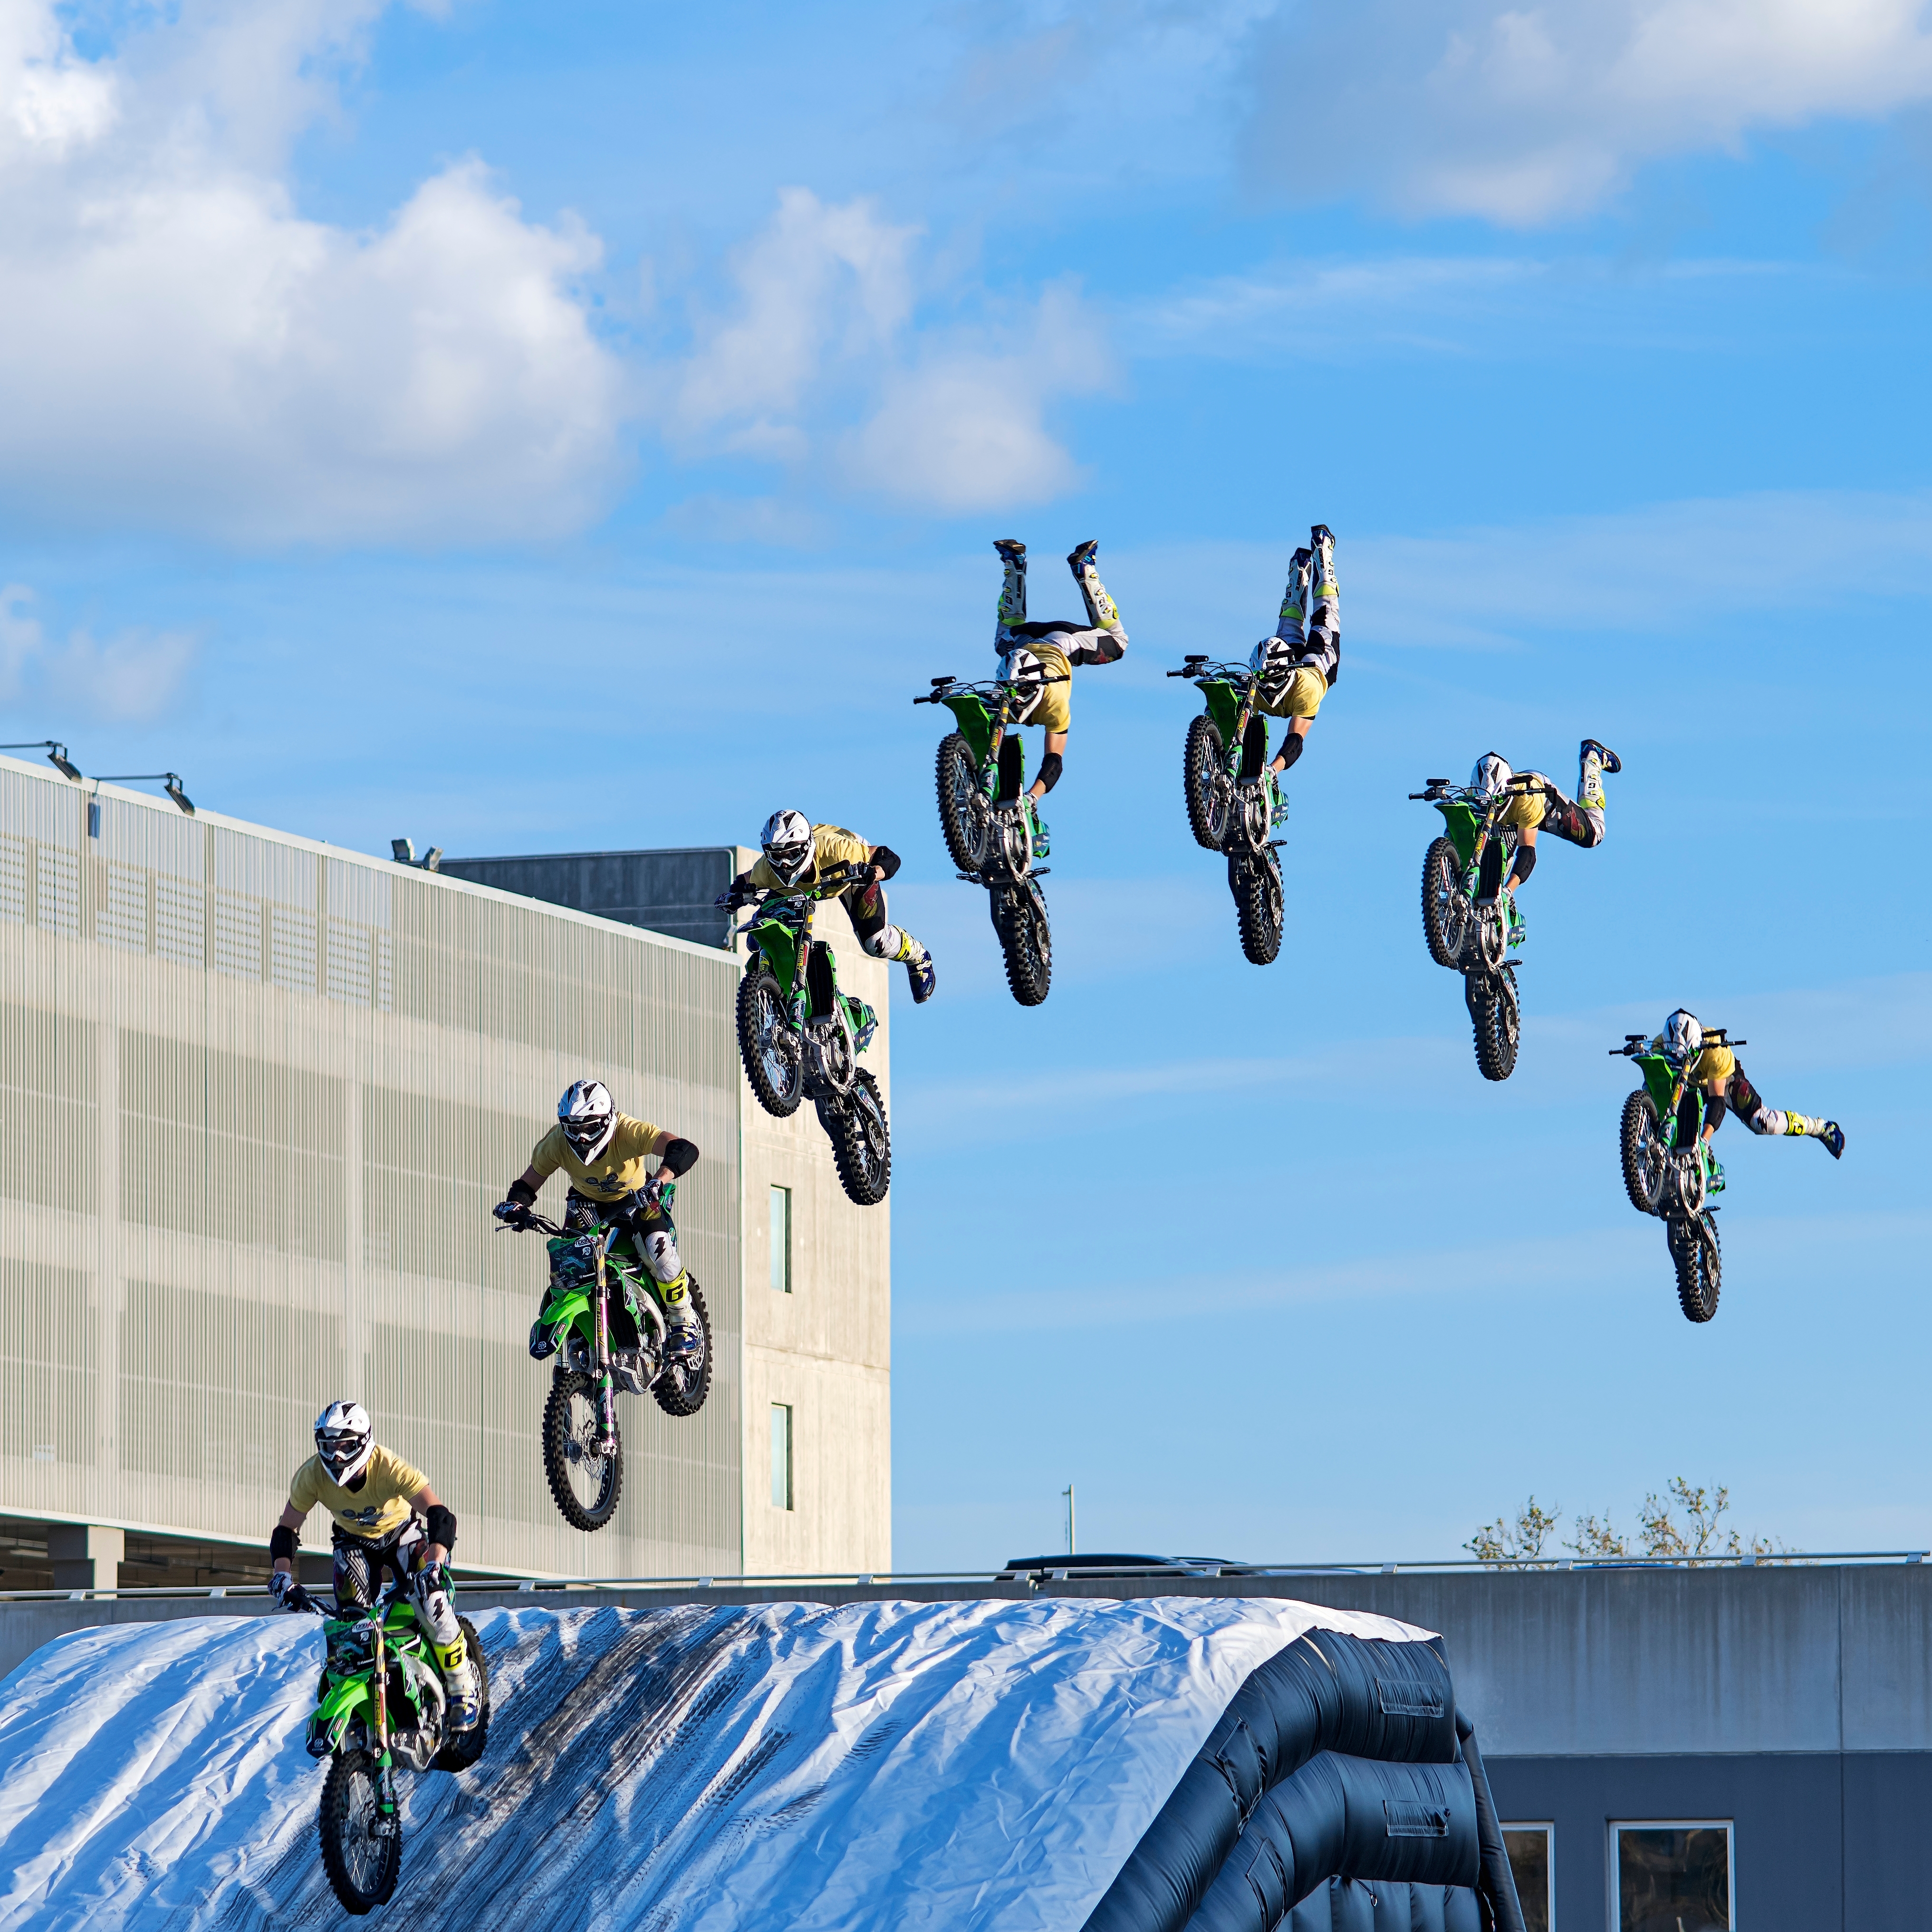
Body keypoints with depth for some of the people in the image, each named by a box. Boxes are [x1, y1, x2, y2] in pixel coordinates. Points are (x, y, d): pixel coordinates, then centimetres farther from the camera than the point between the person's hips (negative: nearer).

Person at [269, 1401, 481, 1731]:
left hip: (402, 1533, -3)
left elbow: (440, 1514, -41)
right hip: (353, 1541, 3)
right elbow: (287, 1529, -14)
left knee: (433, 1603, -23)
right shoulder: (312, 1475, -25)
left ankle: (463, 1691, -3)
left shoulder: (389, 1468, -36)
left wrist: (434, 1562, -57)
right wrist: (282, 1577, -30)